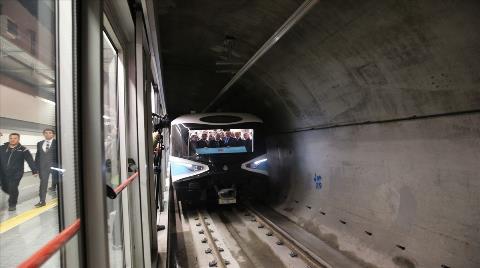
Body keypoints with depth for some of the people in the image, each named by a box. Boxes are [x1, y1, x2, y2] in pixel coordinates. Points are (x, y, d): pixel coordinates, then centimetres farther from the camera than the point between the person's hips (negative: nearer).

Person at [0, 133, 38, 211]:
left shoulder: (23, 150, -6)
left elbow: (30, 161, -9)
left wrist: (34, 171, -16)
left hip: (16, 173, -4)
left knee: (13, 189, -8)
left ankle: (12, 204, 11)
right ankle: (13, 196, 44)